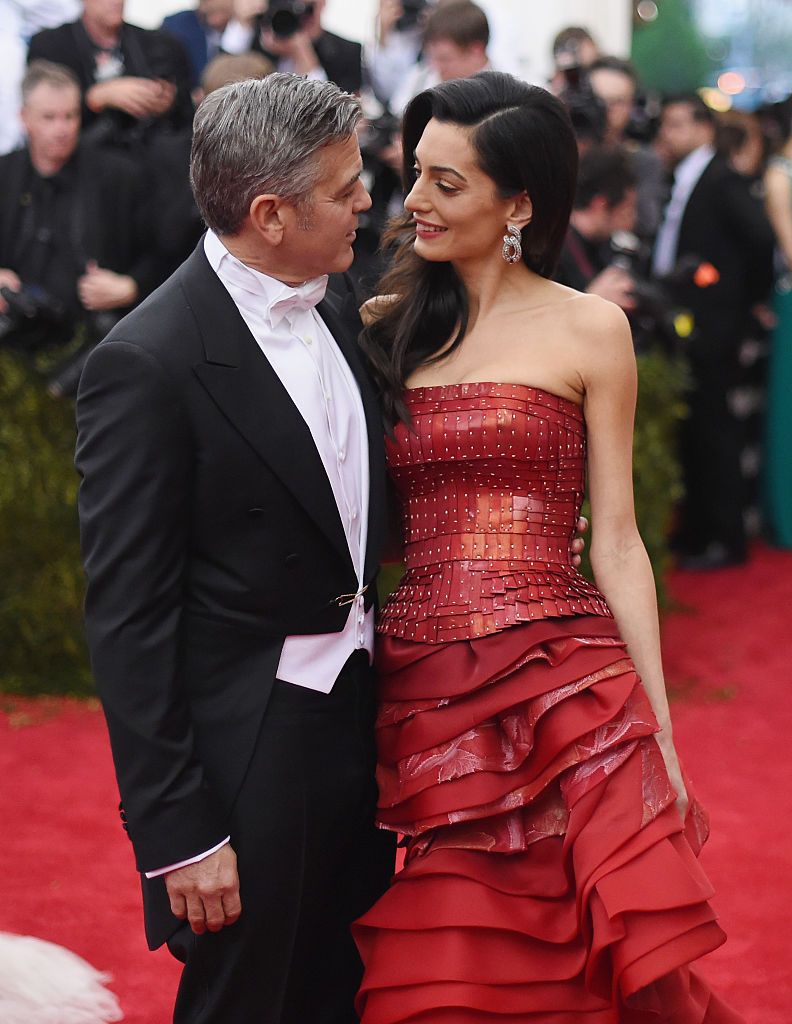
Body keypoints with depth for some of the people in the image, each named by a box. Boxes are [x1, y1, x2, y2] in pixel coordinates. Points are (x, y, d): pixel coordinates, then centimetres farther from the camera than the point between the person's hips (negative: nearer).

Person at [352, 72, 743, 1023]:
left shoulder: (588, 330, 3)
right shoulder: (386, 327, 11)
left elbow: (615, 540, 3)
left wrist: (658, 728, -1)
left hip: (562, 686, -2)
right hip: (424, 691, 3)